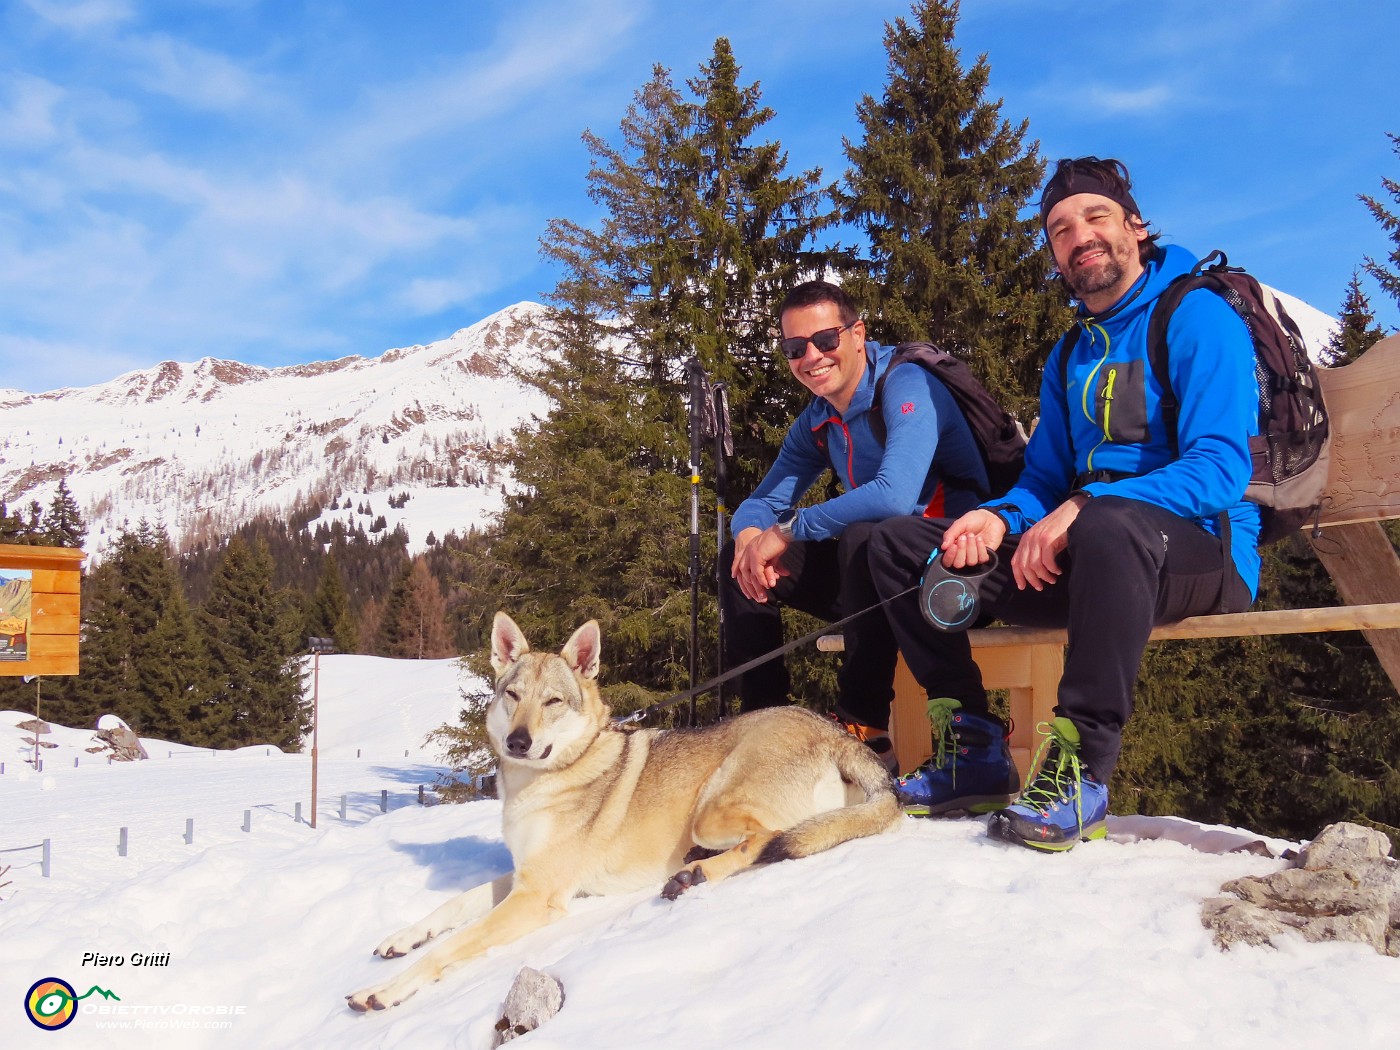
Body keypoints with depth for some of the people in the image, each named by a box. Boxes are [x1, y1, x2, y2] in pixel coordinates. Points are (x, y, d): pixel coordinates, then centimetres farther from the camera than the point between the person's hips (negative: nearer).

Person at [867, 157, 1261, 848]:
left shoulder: (1196, 316, -5)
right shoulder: (1069, 355, 18)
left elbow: (1220, 469, -18)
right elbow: (1045, 480, 18)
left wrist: (1082, 510, -28)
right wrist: (1002, 519, -7)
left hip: (1204, 551, -7)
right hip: (1079, 557, 7)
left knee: (1109, 526, -43)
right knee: (898, 542, -2)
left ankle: (1082, 770, -31)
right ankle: (971, 748, -5)